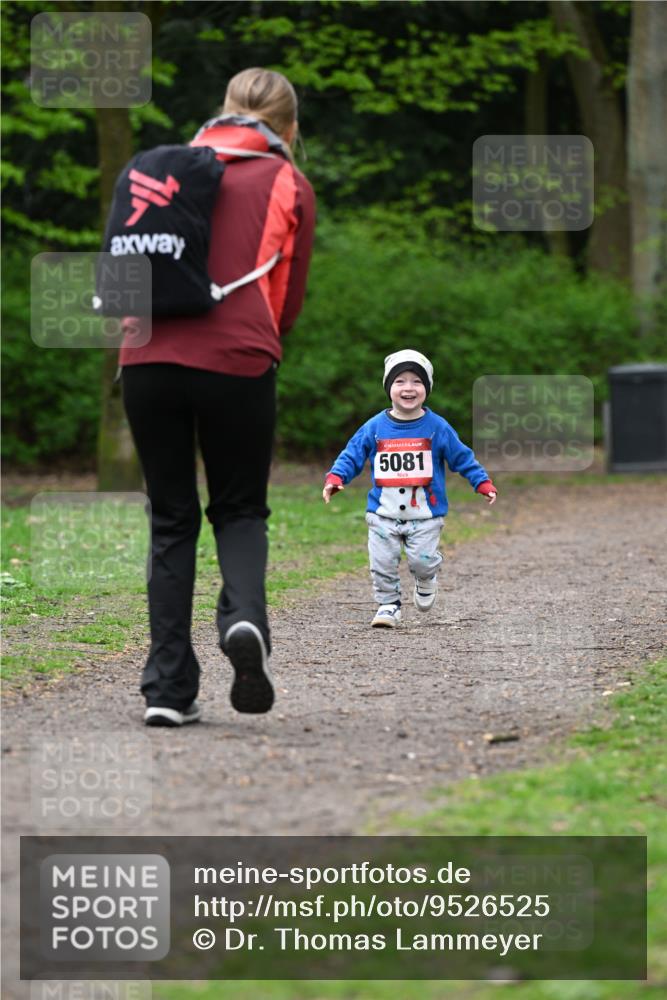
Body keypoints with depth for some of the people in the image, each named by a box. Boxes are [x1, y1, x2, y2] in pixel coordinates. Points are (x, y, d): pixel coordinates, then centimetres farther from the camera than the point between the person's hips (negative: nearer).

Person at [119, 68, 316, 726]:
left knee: (171, 519, 12)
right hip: (237, 361, -2)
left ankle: (167, 687, 4)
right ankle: (243, 617, -15)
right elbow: (288, 298, 12)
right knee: (239, 509, 15)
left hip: (148, 357, 2)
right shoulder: (289, 185, 10)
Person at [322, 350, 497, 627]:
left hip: (425, 513, -1)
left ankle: (425, 580, 27)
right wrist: (335, 478, -13)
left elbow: (462, 458, 5)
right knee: (382, 563, -1)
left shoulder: (437, 427, -2)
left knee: (422, 560, -7)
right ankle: (388, 604, 19)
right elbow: (351, 456, 4)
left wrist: (483, 484, -3)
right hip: (383, 513, 1)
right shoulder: (375, 428, 0)